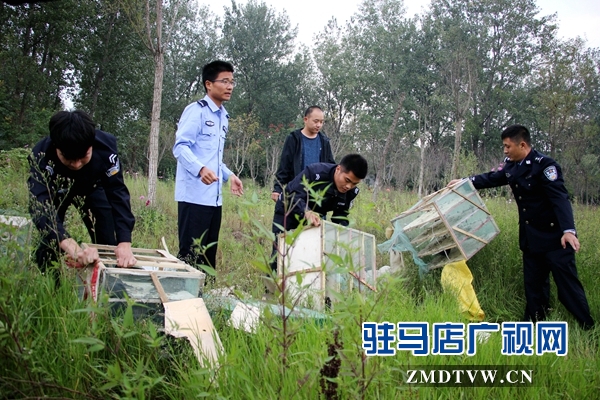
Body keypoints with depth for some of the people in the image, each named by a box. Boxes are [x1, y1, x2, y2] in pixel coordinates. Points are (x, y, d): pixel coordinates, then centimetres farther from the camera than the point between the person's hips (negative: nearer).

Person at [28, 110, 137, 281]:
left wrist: (125, 243, -50)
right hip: (54, 191, -1)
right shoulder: (41, 156, -41)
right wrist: (74, 248, -67)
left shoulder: (106, 145, -37)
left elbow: (117, 193, -36)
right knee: (50, 240, -15)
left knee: (109, 243, -7)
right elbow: (40, 206, -51)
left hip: (90, 187, 1)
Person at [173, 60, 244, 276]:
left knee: (209, 254, 9)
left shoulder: (223, 117, 19)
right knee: (190, 254, -6)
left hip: (214, 197, 8)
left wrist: (229, 175, 16)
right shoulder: (196, 110, -5)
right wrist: (200, 169, -32)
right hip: (194, 195, -8)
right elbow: (180, 146, -16)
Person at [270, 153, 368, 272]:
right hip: (288, 212, -5)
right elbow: (294, 196, -41)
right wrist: (307, 212, -59)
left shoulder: (352, 191, -16)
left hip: (315, 217, 5)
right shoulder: (315, 172, -34)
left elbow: (340, 217, -8)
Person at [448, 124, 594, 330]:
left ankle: (588, 328, 2)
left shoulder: (544, 165, -17)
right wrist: (464, 182, 21)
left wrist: (568, 230, -35)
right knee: (534, 283, 14)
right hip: (530, 237, 8)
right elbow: (491, 178, 22)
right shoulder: (511, 166, 5)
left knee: (567, 282, -6)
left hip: (555, 236, -8)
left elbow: (560, 198, -25)